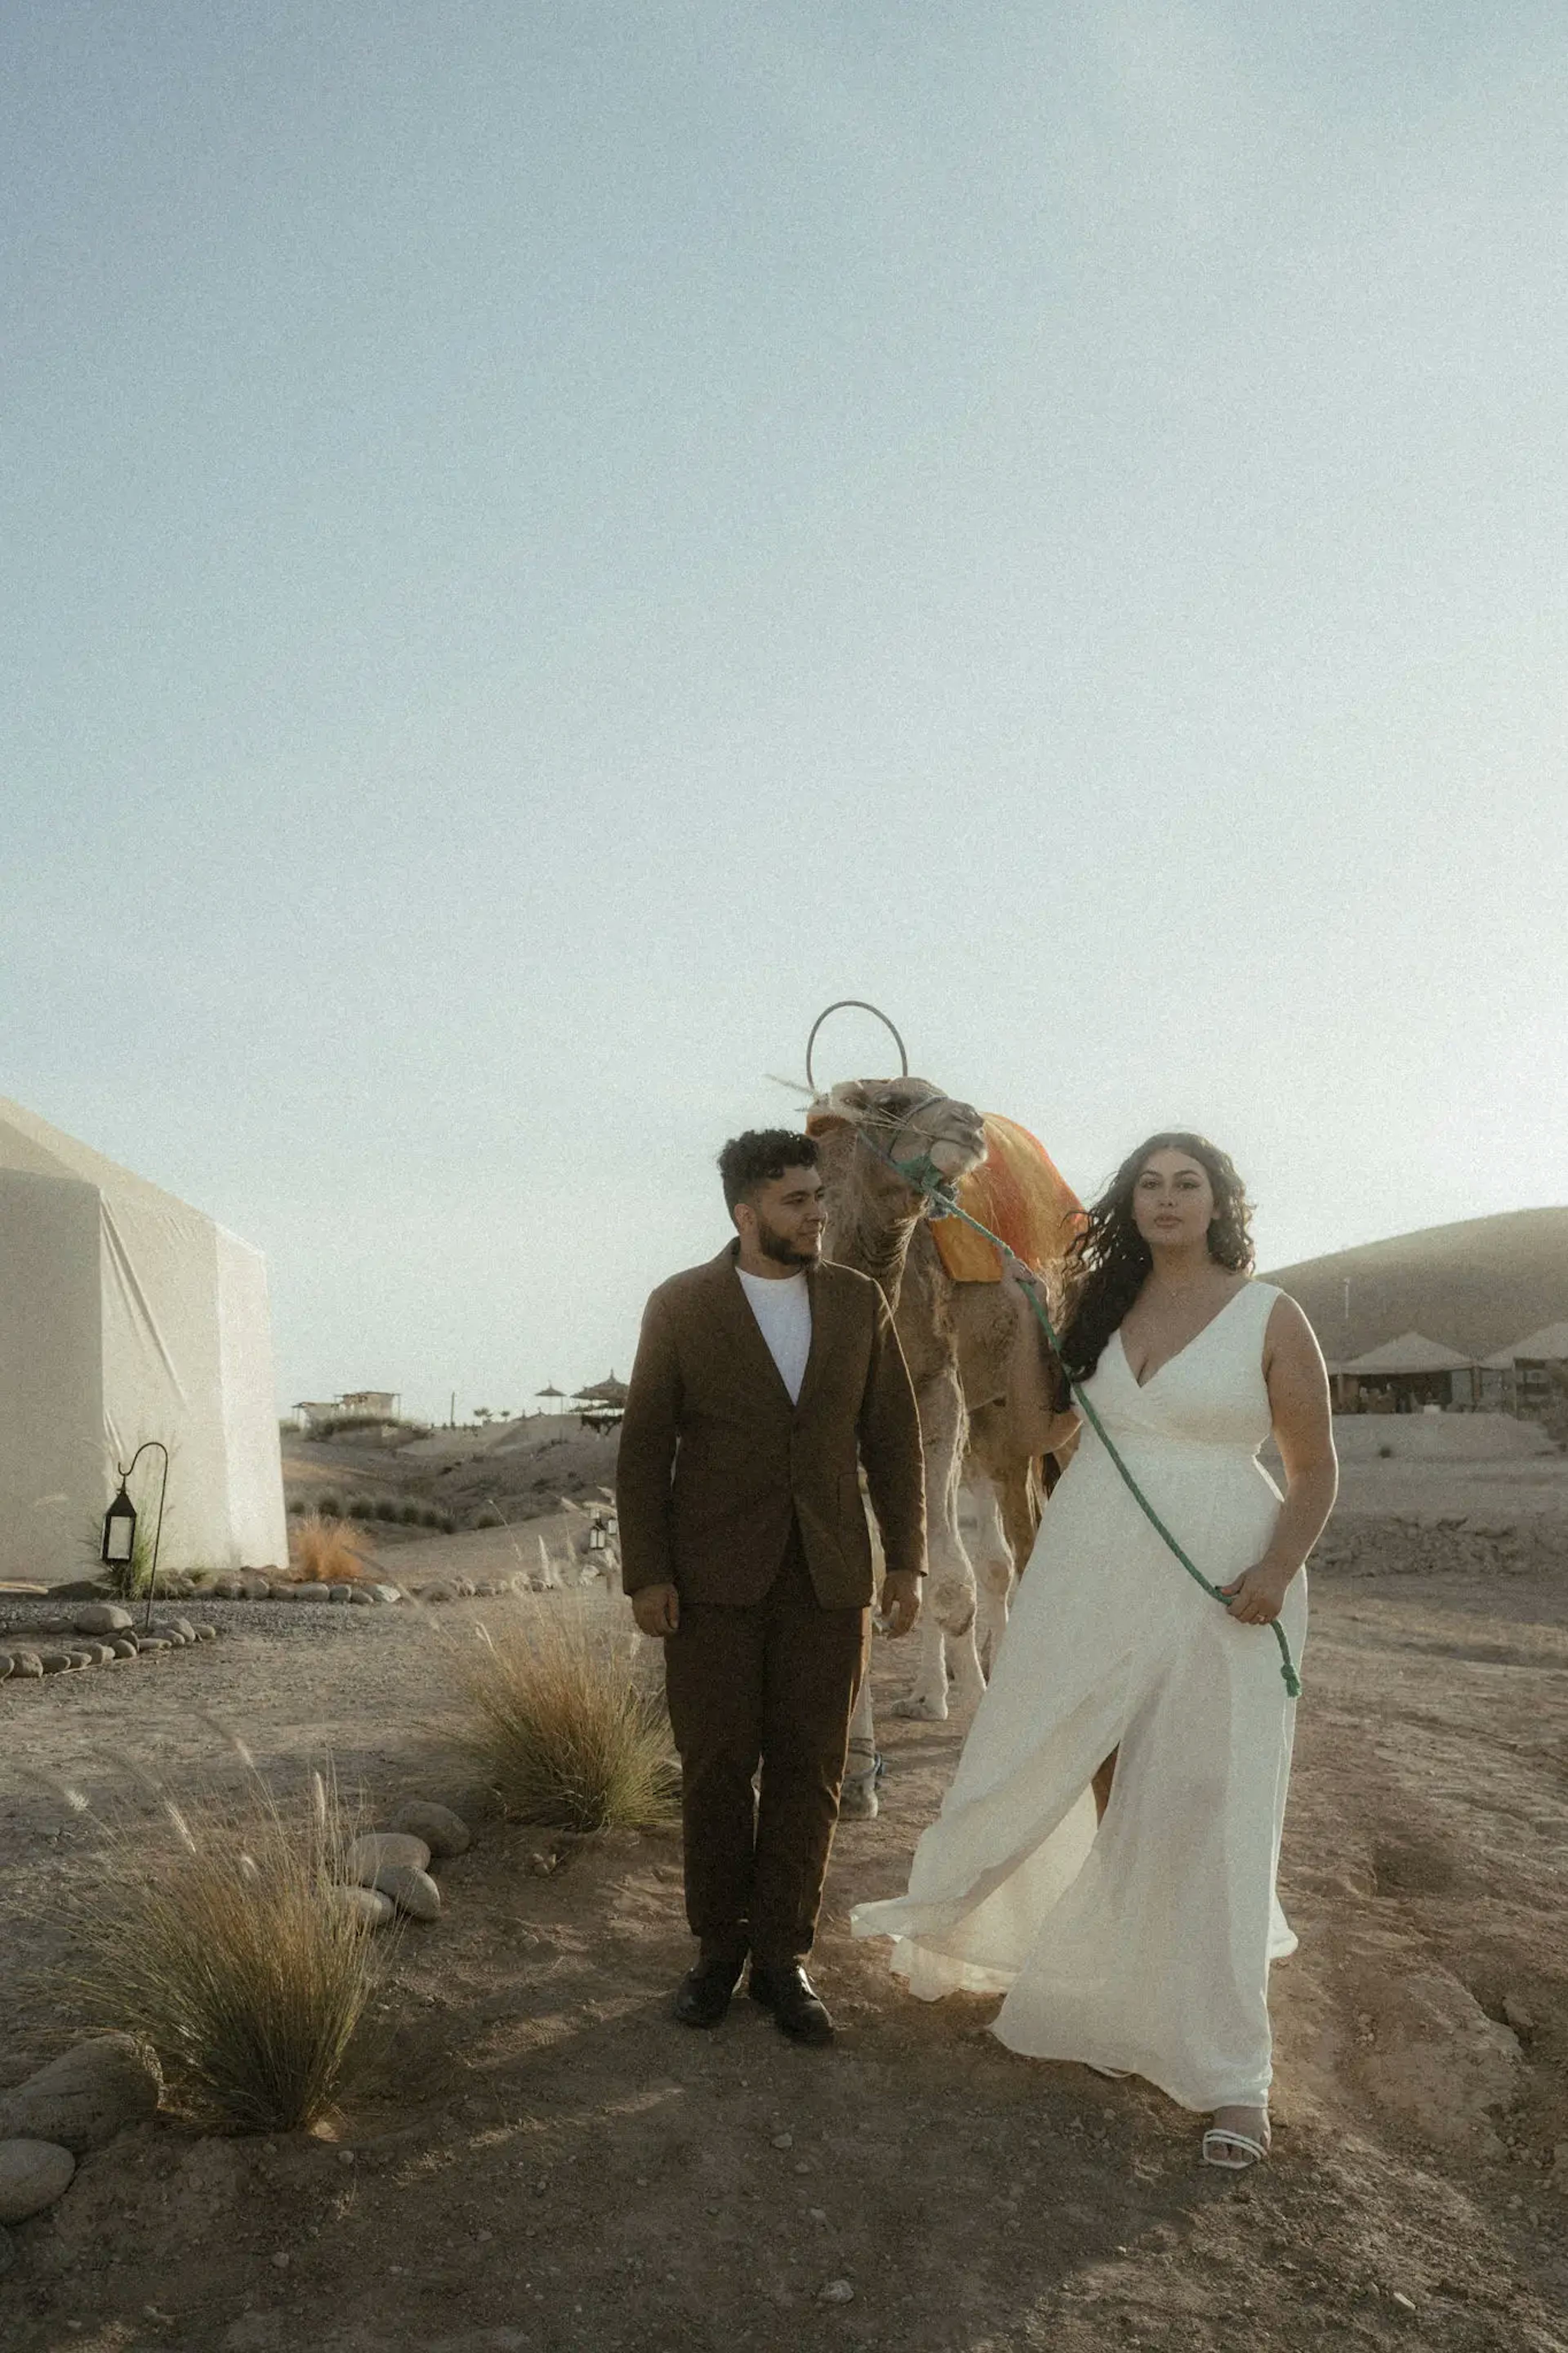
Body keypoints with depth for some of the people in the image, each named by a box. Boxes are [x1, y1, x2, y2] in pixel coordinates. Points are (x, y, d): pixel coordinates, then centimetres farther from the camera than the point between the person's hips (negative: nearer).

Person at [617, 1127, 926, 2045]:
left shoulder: (860, 1301, 4)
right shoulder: (680, 1307, -2)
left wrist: (909, 1560, 3)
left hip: (830, 1575, 2)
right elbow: (645, 1447, -1)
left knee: (810, 1771, 6)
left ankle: (783, 1956, 19)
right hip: (715, 1578, -2)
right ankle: (720, 1945, 24)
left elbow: (895, 1436, 7)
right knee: (718, 1769, 7)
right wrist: (646, 1574, -6)